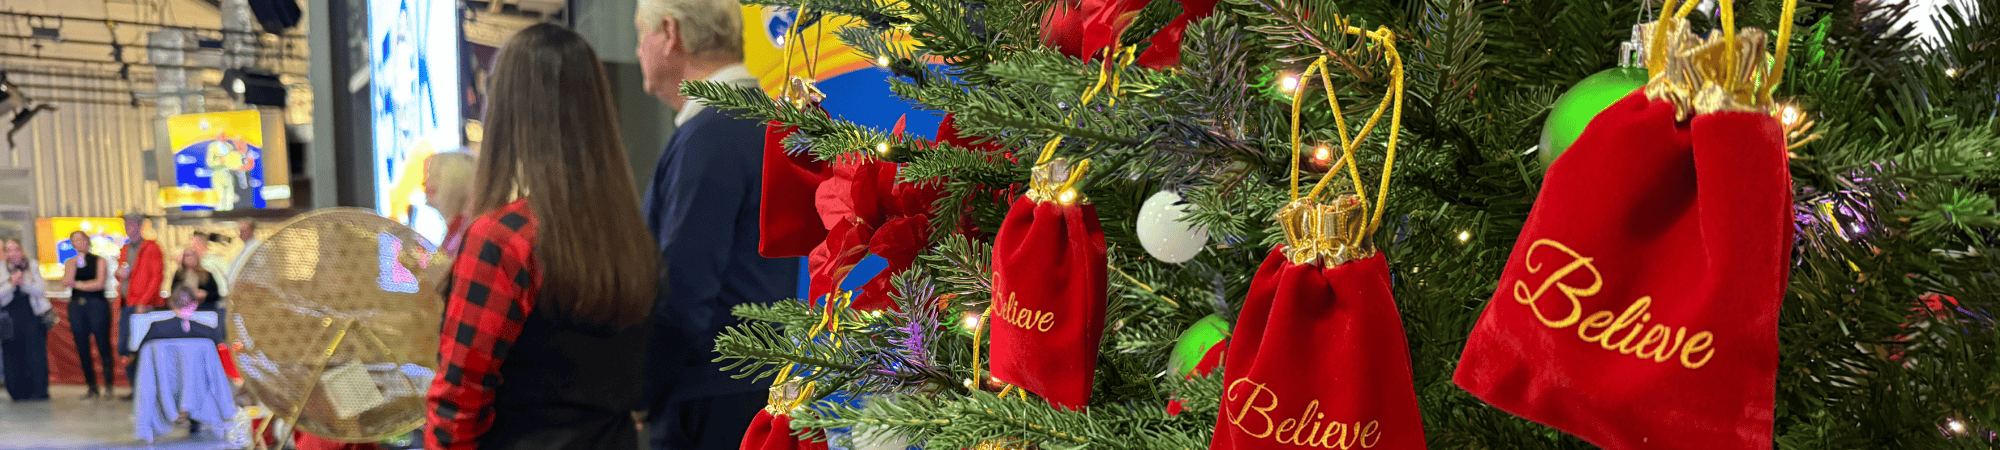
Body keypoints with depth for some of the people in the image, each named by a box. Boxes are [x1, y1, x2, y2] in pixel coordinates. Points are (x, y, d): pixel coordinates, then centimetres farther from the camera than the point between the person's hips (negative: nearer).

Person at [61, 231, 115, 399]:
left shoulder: (99, 261, 5)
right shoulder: (70, 263, 14)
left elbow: (99, 283, -6)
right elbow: (66, 283, -2)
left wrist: (77, 284, -1)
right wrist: (74, 265, -8)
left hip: (97, 305, -4)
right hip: (77, 306, 4)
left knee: (103, 345, -7)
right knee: (82, 348, 3)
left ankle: (108, 385, -3)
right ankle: (92, 387, 9)